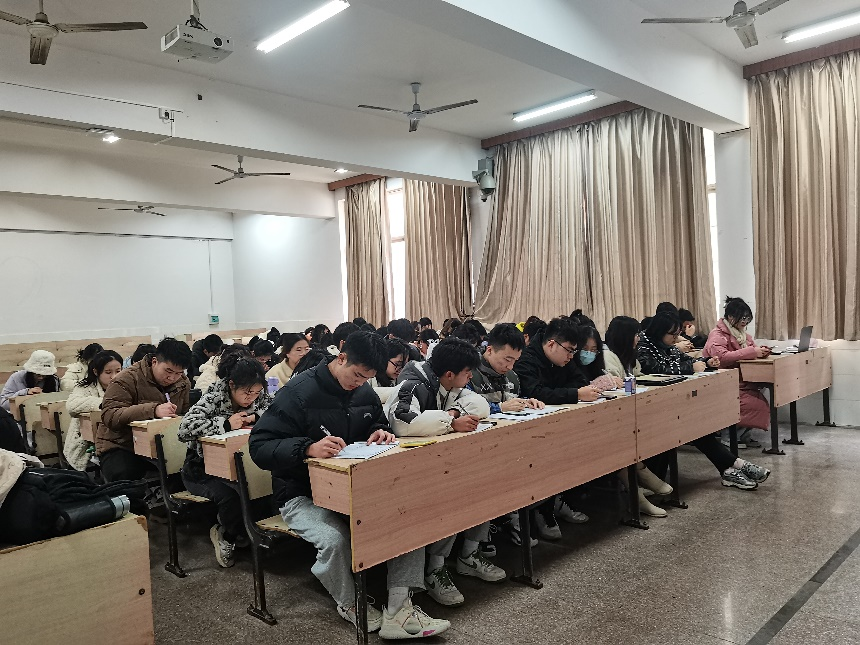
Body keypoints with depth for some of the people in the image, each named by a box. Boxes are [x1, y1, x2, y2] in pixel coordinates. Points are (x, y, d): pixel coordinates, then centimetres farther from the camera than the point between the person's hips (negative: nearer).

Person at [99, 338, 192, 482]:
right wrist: (153, 410, -36)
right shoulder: (128, 379, -12)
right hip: (121, 447, -4)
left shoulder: (184, 383, 7)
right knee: (123, 475, -34)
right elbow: (109, 416, -24)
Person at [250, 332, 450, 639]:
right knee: (334, 540, -34)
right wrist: (308, 448, -38)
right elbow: (259, 446, -20)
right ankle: (350, 605, -1)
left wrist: (379, 431, -7)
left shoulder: (365, 392, 3)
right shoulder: (299, 392, -17)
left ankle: (399, 611, -12)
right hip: (303, 495, -5)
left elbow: (378, 422, 20)